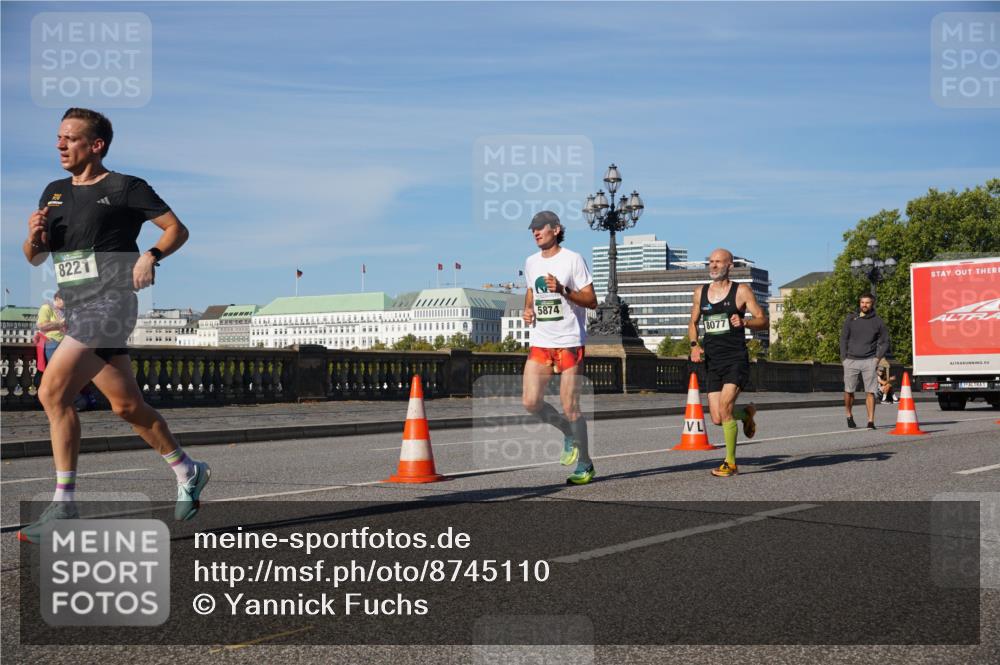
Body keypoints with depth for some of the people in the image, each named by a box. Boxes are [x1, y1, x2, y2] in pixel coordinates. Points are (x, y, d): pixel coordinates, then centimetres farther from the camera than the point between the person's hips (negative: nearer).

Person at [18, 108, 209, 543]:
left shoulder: (124, 188, -2)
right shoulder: (55, 193, 17)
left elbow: (177, 229, -1)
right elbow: (35, 259, 19)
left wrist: (151, 256, -18)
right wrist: (34, 236, -2)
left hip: (109, 304, -8)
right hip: (75, 309, 8)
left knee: (52, 392, -19)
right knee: (127, 406, 13)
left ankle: (64, 506, -13)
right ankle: (188, 472, 31)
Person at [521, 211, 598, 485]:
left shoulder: (573, 259, -6)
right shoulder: (531, 262, 12)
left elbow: (591, 301, -7)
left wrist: (563, 290, -21)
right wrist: (528, 309, 8)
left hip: (570, 342, -5)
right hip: (540, 342, 5)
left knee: (570, 407, -4)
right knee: (531, 403, -5)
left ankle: (585, 465, 13)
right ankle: (569, 432, 23)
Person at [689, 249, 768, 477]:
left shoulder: (741, 291, 0)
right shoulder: (700, 292, 12)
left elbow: (763, 321, 0)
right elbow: (693, 323, 22)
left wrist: (744, 322, -20)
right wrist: (694, 345, 3)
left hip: (736, 358, -4)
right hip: (712, 362, 5)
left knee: (725, 407, -21)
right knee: (717, 419, -1)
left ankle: (731, 463, -8)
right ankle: (746, 413, 34)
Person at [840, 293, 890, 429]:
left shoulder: (878, 321, 6)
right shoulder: (850, 319, 7)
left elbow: (884, 342, 12)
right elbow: (843, 339, 8)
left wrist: (878, 358, 0)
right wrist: (844, 358, 0)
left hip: (869, 362, -1)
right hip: (851, 361, 1)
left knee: (870, 392, -7)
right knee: (848, 391, 4)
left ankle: (871, 421, -6)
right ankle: (849, 416, 25)